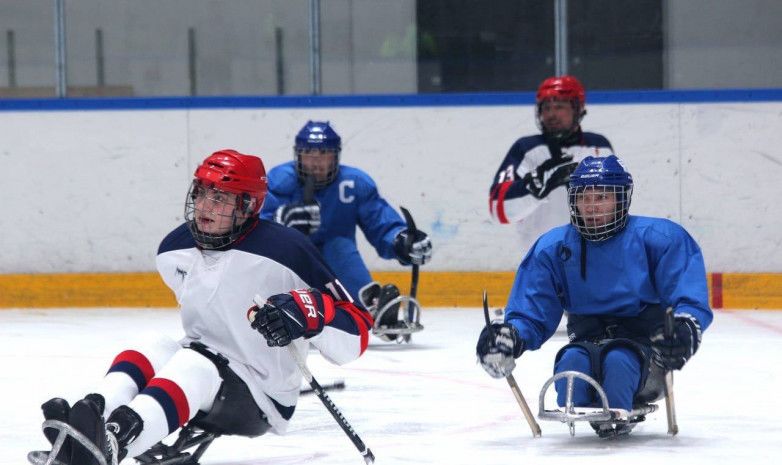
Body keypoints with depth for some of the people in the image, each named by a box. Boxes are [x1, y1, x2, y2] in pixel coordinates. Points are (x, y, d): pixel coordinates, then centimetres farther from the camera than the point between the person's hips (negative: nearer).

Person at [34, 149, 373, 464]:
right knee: (149, 352, -21)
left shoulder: (286, 251, -16)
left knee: (193, 368, -34)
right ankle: (90, 416, -53)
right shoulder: (175, 251, 4)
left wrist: (309, 311, -34)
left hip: (263, 401, -7)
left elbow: (355, 333, -17)